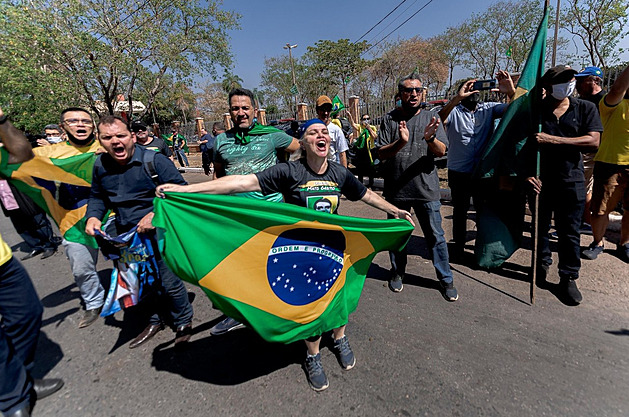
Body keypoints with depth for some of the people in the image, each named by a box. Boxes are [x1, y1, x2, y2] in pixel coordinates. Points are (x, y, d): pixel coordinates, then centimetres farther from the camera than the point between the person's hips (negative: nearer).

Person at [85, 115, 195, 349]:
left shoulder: (154, 160, -14)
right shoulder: (100, 166, 5)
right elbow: (97, 197, 20)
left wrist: (155, 214, -26)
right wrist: (93, 217, 0)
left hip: (158, 233, -6)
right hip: (126, 237, 6)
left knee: (169, 283, 2)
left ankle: (184, 322, 28)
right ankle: (157, 320, 41)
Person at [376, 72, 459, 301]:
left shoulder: (431, 117, 5)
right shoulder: (390, 119, 2)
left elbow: (441, 151, -4)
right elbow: (381, 154, -7)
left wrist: (430, 138, -25)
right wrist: (400, 142, -25)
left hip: (426, 188, 0)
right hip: (396, 189, 0)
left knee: (436, 236, 5)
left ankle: (446, 279, 23)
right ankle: (397, 272, 34)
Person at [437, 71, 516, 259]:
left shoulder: (488, 109, 5)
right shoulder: (454, 111, -4)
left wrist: (511, 91, -25)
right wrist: (456, 99, -39)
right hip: (458, 172, -2)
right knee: (460, 209, 11)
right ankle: (459, 244, 27)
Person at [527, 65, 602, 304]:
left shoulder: (585, 109, 2)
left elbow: (593, 141, -10)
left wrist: (553, 139, -21)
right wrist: (528, 174, -11)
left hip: (571, 181, 0)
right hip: (540, 180, 0)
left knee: (569, 232, 6)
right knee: (540, 227, 12)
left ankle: (568, 277, 19)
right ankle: (542, 263, 33)